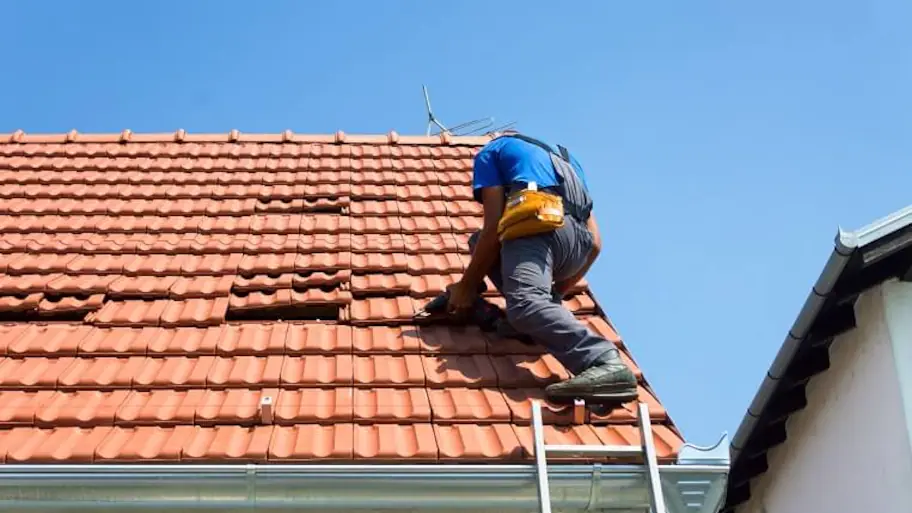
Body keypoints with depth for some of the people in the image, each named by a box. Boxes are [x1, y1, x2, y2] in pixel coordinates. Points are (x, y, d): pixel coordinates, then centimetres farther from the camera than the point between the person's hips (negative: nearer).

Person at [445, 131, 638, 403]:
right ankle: (549, 313, 4)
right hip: (579, 242, 7)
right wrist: (557, 291, 42)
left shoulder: (491, 151, 24)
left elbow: (494, 227, 7)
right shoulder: (563, 158, 40)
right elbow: (595, 243, 30)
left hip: (538, 225, -7)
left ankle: (607, 364, -55)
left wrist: (467, 284, 17)